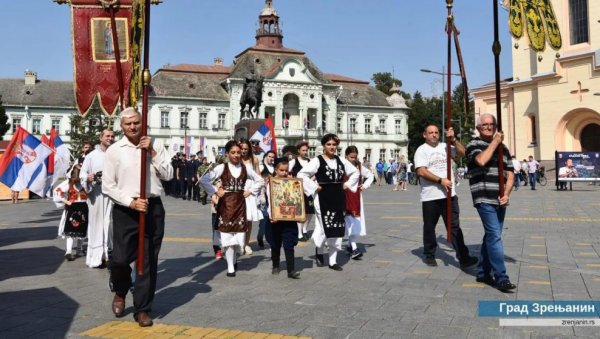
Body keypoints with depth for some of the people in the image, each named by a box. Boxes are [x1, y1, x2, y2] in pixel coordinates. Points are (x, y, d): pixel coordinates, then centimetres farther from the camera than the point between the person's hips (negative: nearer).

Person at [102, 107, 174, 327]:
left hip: (153, 208, 1)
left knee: (149, 261, 5)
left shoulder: (155, 145, 4)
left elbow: (168, 175, -1)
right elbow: (108, 186, -2)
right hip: (124, 210, -1)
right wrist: (131, 202, -13)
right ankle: (120, 293, 33)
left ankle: (142, 309, 19)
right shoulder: (114, 150, -1)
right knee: (120, 259, -1)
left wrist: (152, 152, -9)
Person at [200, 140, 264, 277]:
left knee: (239, 236, 2)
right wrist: (215, 191, -8)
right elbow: (203, 180, -8)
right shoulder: (222, 167, -4)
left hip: (240, 204, 2)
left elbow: (260, 180, 15)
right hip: (226, 205, -2)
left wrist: (250, 191, 5)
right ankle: (230, 267, 10)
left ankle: (233, 259, 31)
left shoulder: (246, 168, 4)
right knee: (228, 236, -2)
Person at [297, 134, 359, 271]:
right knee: (325, 226, -5)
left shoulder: (341, 160, 7)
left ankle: (333, 261, 15)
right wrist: (314, 187, -13)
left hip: (338, 197, 5)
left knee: (337, 228, 6)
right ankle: (319, 250, 27)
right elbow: (301, 174, -14)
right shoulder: (317, 161, -8)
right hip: (323, 197, -5)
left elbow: (355, 172, 20)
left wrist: (347, 184, 8)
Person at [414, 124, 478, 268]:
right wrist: (440, 180, -17)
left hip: (449, 194, 3)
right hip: (430, 196, -3)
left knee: (455, 226, 1)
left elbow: (462, 152, 1)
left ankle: (463, 258, 0)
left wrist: (453, 139, -10)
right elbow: (421, 171, -13)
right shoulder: (421, 150, -2)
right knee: (429, 227, 10)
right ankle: (429, 255, 24)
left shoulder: (445, 146, 11)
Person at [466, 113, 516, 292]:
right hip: (484, 199, -6)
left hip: (499, 200, 6)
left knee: (491, 237, 12)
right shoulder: (474, 145, -1)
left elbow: (510, 173, 13)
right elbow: (481, 160, -23)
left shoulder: (503, 147, 16)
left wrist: (506, 194, -3)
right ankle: (501, 278, -10)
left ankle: (483, 273, 22)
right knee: (495, 237, -12)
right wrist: (494, 142, -12)